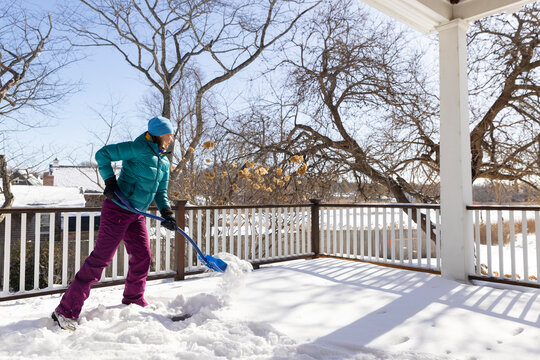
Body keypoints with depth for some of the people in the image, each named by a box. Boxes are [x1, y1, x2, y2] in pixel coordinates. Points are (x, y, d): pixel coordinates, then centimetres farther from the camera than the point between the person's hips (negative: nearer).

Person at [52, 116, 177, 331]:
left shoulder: (164, 162, 12)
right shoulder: (139, 149, -13)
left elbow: (161, 192, 13)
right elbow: (103, 154, -13)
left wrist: (166, 213, -3)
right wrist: (110, 182, -20)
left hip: (137, 216, 8)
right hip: (117, 210, -8)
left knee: (142, 257, 11)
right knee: (100, 258, -8)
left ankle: (133, 301, 31)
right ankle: (67, 310, 2)